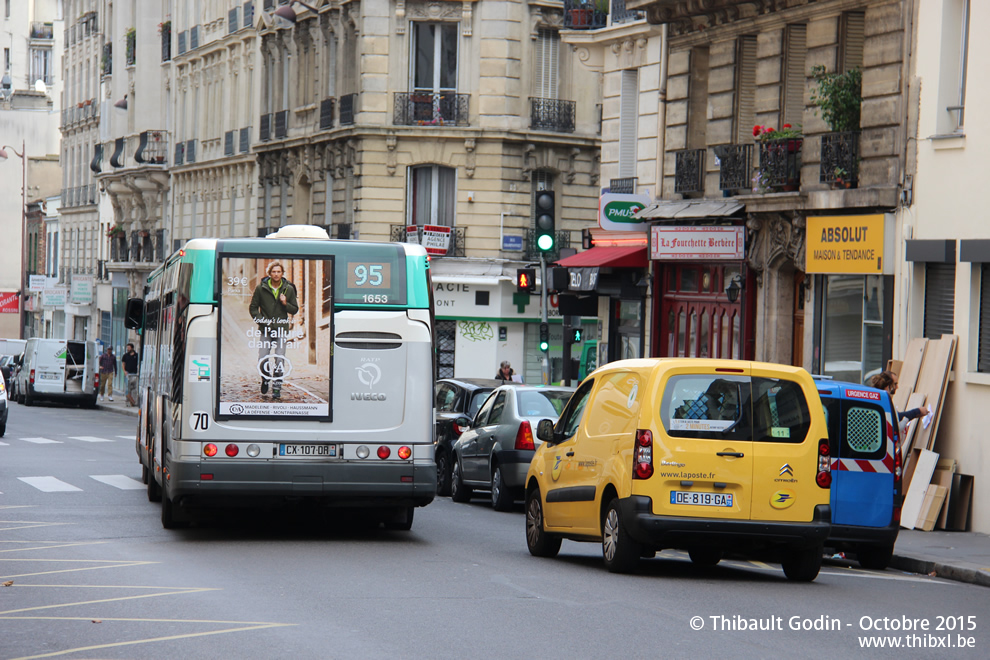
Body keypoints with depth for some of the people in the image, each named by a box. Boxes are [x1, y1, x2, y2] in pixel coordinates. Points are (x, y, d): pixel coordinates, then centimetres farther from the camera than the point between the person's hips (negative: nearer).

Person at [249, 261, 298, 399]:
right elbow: (253, 307, 7)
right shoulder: (261, 288, 1)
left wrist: (285, 304, -11)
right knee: (262, 361, -6)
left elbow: (295, 310, 9)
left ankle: (277, 388, 2)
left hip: (281, 330, 0)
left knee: (279, 361, -7)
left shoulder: (289, 289, 4)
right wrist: (261, 320, -8)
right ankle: (265, 379, 24)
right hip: (265, 330, 0)